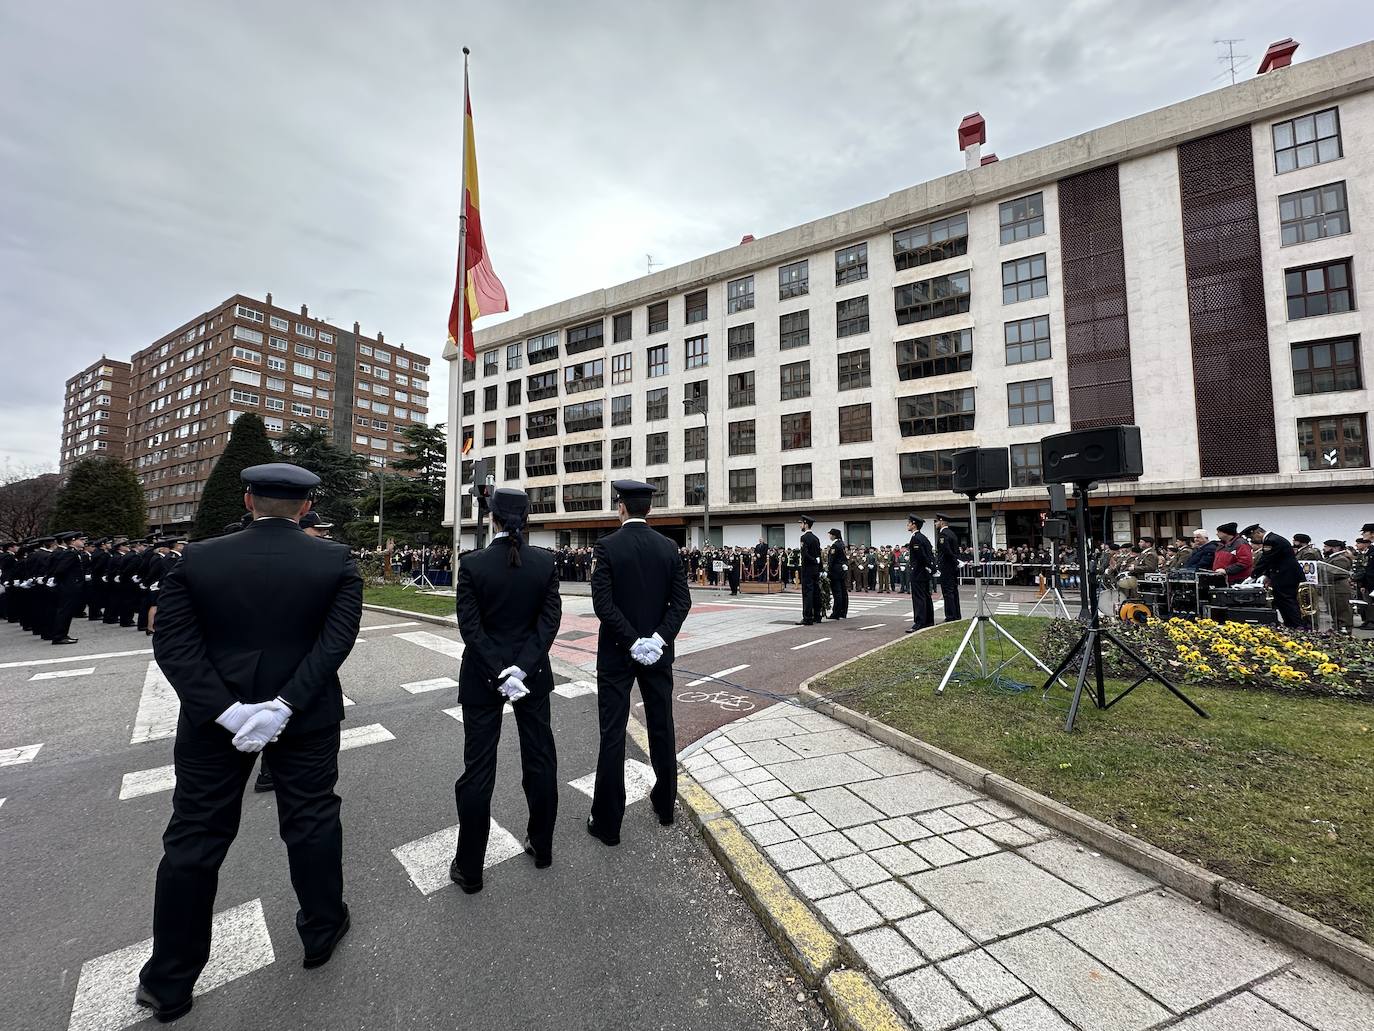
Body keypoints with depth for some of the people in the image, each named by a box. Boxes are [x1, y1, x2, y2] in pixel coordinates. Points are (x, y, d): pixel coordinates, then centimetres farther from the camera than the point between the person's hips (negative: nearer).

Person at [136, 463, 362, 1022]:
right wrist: (285, 706, -14)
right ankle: (323, 929, 36)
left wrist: (226, 712, -14)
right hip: (308, 721, -1)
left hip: (214, 719, 1)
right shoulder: (337, 562, -11)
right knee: (312, 822, 16)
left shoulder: (195, 559, -6)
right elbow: (337, 639, -17)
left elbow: (173, 643, -10)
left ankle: (169, 983, 33)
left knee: (194, 840, 16)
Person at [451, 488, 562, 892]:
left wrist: (499, 673, -14)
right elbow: (550, 620, -11)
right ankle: (542, 846, 33)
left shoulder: (472, 564, -12)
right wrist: (521, 668, -13)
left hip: (482, 676, -1)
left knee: (478, 770, 11)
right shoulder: (546, 562, -7)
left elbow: (470, 626, -15)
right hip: (534, 674, 2)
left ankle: (469, 869, 24)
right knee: (540, 760, 16)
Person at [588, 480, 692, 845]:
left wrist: (633, 642, -15)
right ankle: (665, 804, 34)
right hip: (658, 651, 4)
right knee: (662, 727, 17)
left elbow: (603, 602, -17)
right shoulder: (668, 547, -1)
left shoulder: (608, 545, -11)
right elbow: (682, 600, -6)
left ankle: (607, 822, 16)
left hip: (616, 652, -3)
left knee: (612, 734, 5)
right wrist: (658, 638, -11)